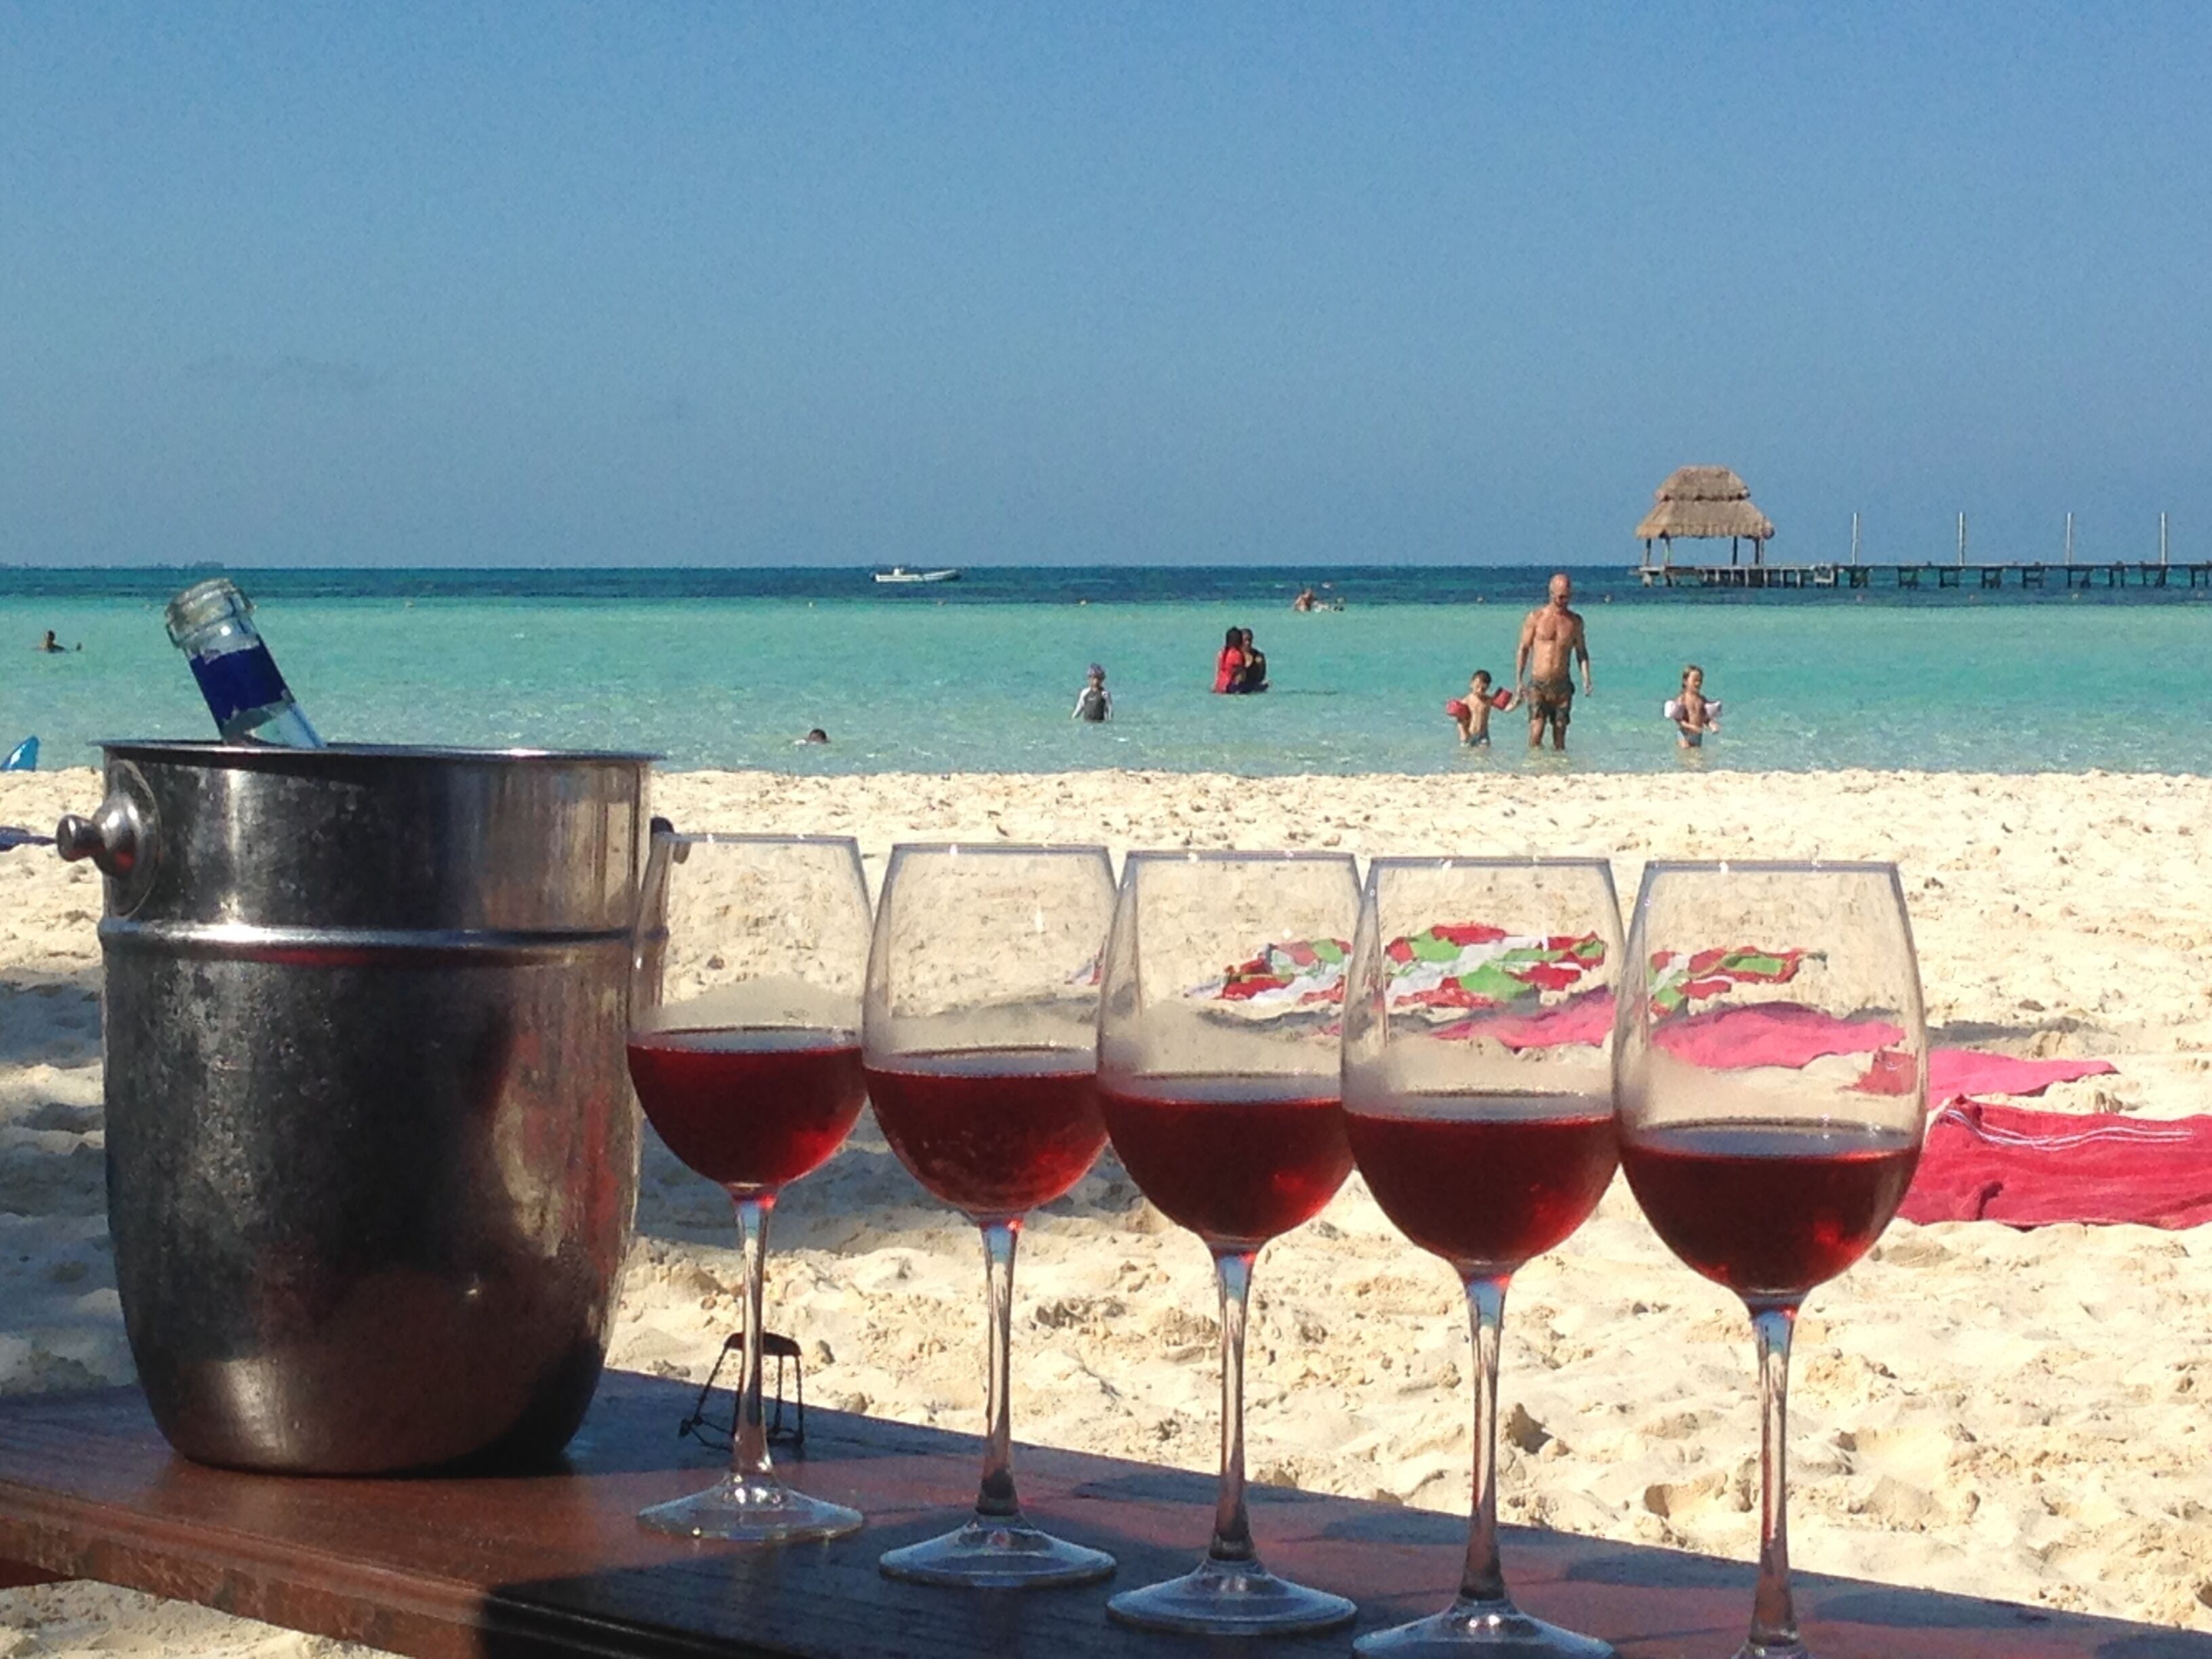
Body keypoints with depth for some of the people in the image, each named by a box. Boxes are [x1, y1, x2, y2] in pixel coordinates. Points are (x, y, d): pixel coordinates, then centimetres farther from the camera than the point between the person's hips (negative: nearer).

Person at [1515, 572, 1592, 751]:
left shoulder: (1575, 621, 8)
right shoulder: (1536, 617, 0)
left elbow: (1581, 652, 15)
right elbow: (1523, 649, 4)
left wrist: (1586, 680, 1)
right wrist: (1519, 682, -2)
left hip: (1562, 685, 3)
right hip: (1538, 684, -2)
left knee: (1560, 733, 3)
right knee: (1536, 732, -14)